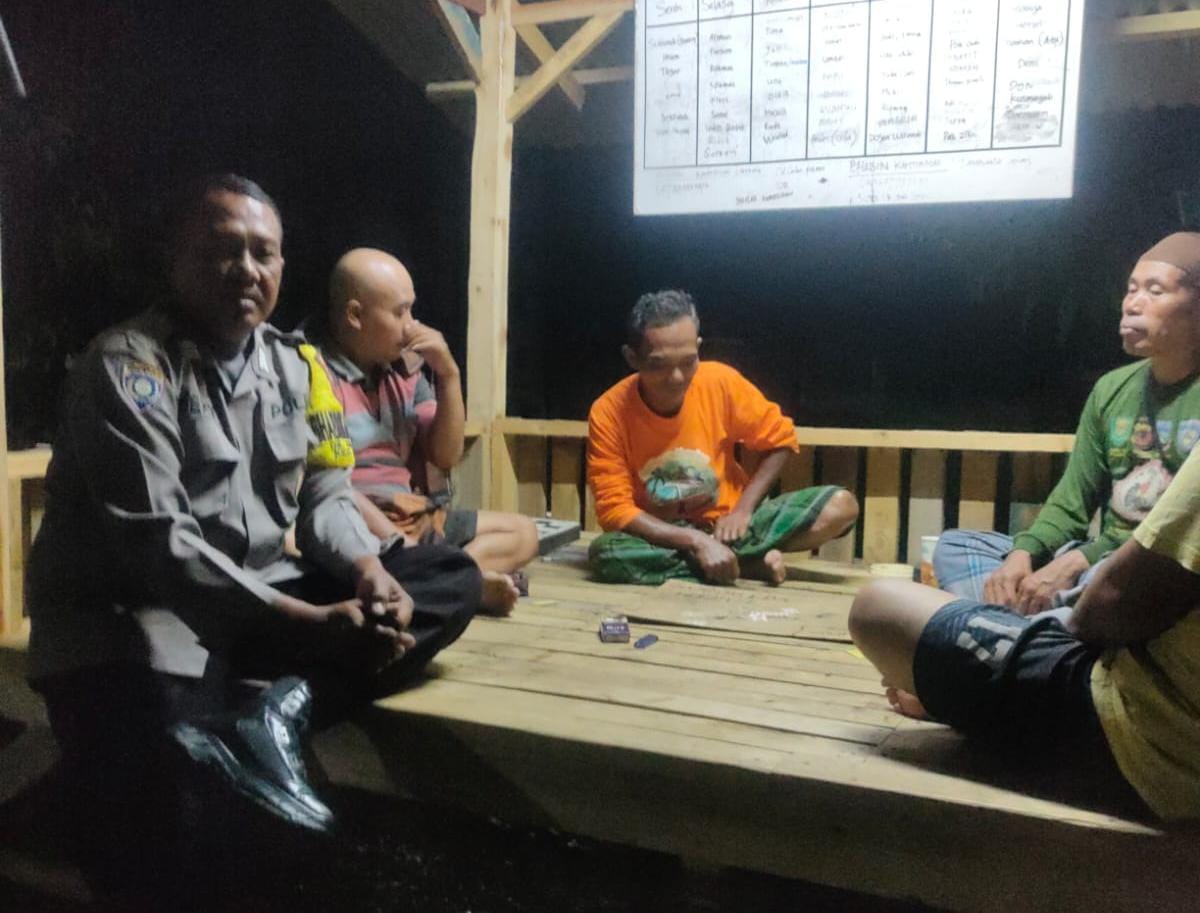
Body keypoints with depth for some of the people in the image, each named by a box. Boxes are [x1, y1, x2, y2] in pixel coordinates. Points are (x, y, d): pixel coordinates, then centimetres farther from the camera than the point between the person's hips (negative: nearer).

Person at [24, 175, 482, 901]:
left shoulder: (297, 365, 8)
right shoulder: (126, 366, -11)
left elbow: (324, 494, 8)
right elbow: (156, 545, -21)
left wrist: (368, 570, -15)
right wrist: (311, 622, -27)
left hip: (259, 601, 7)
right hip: (129, 609, -6)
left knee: (453, 580, -9)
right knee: (156, 773, -35)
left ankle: (287, 710, -25)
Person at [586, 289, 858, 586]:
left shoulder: (720, 381, -14)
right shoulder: (608, 413, -17)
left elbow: (780, 440, 0)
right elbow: (614, 510, -20)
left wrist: (743, 509, -12)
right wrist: (696, 541, -29)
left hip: (728, 522, 1)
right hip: (666, 538, -1)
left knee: (840, 505, -18)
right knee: (605, 553, -35)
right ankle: (747, 563, -21)